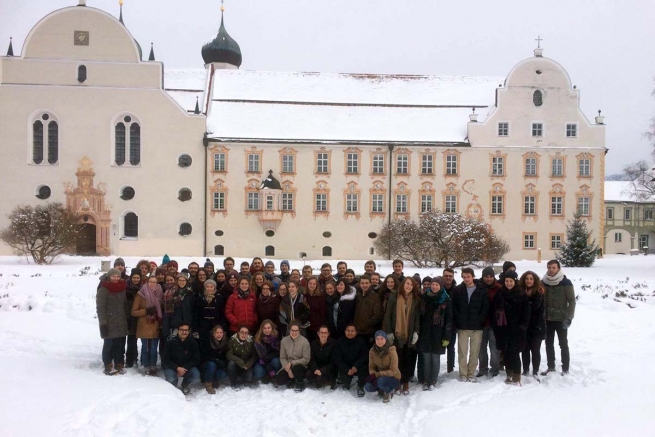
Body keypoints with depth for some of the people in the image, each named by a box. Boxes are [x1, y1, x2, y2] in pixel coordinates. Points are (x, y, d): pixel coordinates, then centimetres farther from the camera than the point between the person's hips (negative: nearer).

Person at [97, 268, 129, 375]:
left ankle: (119, 365, 18)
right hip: (109, 324, -5)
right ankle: (108, 367, 9)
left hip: (121, 324, 5)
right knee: (109, 345, -1)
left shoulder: (122, 290, 13)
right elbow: (100, 308, -12)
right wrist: (103, 323, -17)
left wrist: (127, 320, 14)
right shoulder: (103, 290, -7)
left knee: (120, 345, 7)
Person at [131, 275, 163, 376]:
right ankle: (147, 368, 12)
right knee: (145, 348, 1)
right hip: (144, 327, -3)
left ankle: (153, 368, 13)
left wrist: (161, 323, 7)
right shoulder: (141, 294, -4)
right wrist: (146, 311, -17)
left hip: (155, 327, 3)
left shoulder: (160, 294, 7)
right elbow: (134, 312, -5)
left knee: (154, 349, 4)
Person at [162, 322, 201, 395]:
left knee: (196, 375, -28)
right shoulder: (170, 342, -12)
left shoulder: (193, 343, -8)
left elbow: (196, 360, -6)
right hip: (172, 367, -1)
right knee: (170, 378, -33)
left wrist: (185, 368, -22)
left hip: (187, 367, 1)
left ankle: (185, 385, 10)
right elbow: (165, 360, -12)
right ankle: (173, 386, 9)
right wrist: (177, 368, -25)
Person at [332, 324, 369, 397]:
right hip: (345, 367, 1)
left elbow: (365, 356, -13)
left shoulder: (361, 341, -6)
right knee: (345, 380, -24)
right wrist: (347, 370, -20)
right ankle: (346, 383, 17)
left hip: (358, 366, 0)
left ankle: (360, 386, -5)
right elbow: (337, 359, -8)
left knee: (364, 368, -31)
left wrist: (356, 366, -29)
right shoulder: (339, 342, -5)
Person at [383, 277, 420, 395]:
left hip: (409, 335, 2)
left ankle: (406, 383, 15)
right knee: (397, 360, 2)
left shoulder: (415, 300, 6)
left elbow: (417, 317, 7)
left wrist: (416, 332, -2)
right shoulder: (394, 297, -2)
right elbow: (388, 315, -2)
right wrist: (388, 332, -7)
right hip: (396, 335, -2)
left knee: (408, 359, 5)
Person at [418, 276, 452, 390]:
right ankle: (426, 381, 16)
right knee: (426, 358, 6)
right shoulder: (424, 297, 5)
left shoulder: (446, 300, -4)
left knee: (435, 358, 5)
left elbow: (449, 320, -5)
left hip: (438, 334, -2)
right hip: (425, 333, 3)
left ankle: (433, 382, 16)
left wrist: (447, 337, -10)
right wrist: (417, 332, 4)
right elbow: (420, 316, 8)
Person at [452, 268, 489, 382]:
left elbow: (485, 307, 0)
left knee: (474, 352, 6)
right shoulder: (457, 290, 3)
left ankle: (471, 374, 17)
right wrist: (458, 320, -6)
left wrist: (480, 320, -8)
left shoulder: (482, 290, 1)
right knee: (462, 352, 2)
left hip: (477, 326, 0)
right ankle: (463, 375, 11)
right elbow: (453, 307, 3)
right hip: (462, 326, 0)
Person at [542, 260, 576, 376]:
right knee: (549, 344, 12)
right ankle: (551, 367, 23)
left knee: (563, 344, 5)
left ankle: (565, 369, 13)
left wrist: (569, 318, -16)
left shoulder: (566, 283, -8)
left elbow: (572, 301, -9)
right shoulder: (543, 282, 3)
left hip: (561, 319, -4)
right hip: (547, 319, 4)